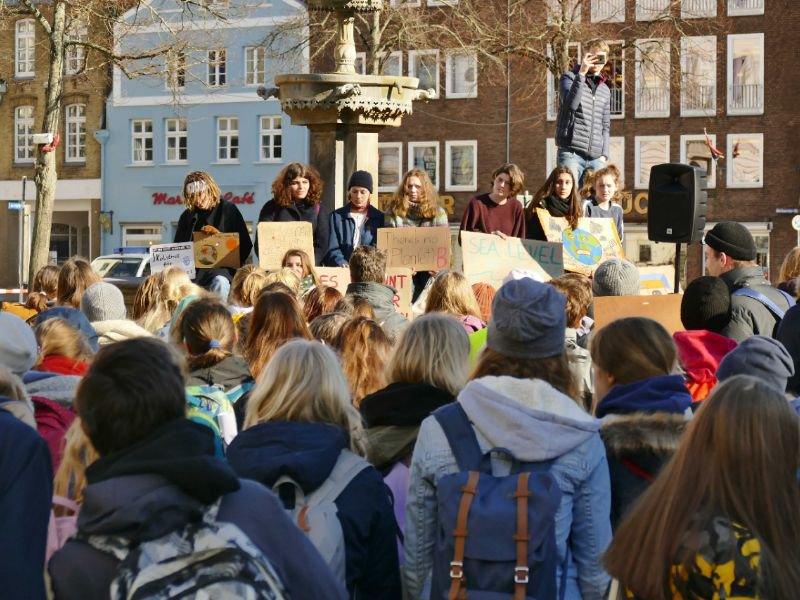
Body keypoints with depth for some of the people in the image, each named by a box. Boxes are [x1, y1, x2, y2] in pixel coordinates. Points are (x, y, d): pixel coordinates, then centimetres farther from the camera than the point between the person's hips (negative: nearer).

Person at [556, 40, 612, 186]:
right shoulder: (570, 78, 4)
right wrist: (581, 73, -17)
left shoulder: (605, 90, 20)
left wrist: (604, 154, 8)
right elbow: (571, 104, -16)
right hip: (571, 153, -5)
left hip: (596, 158, 5)